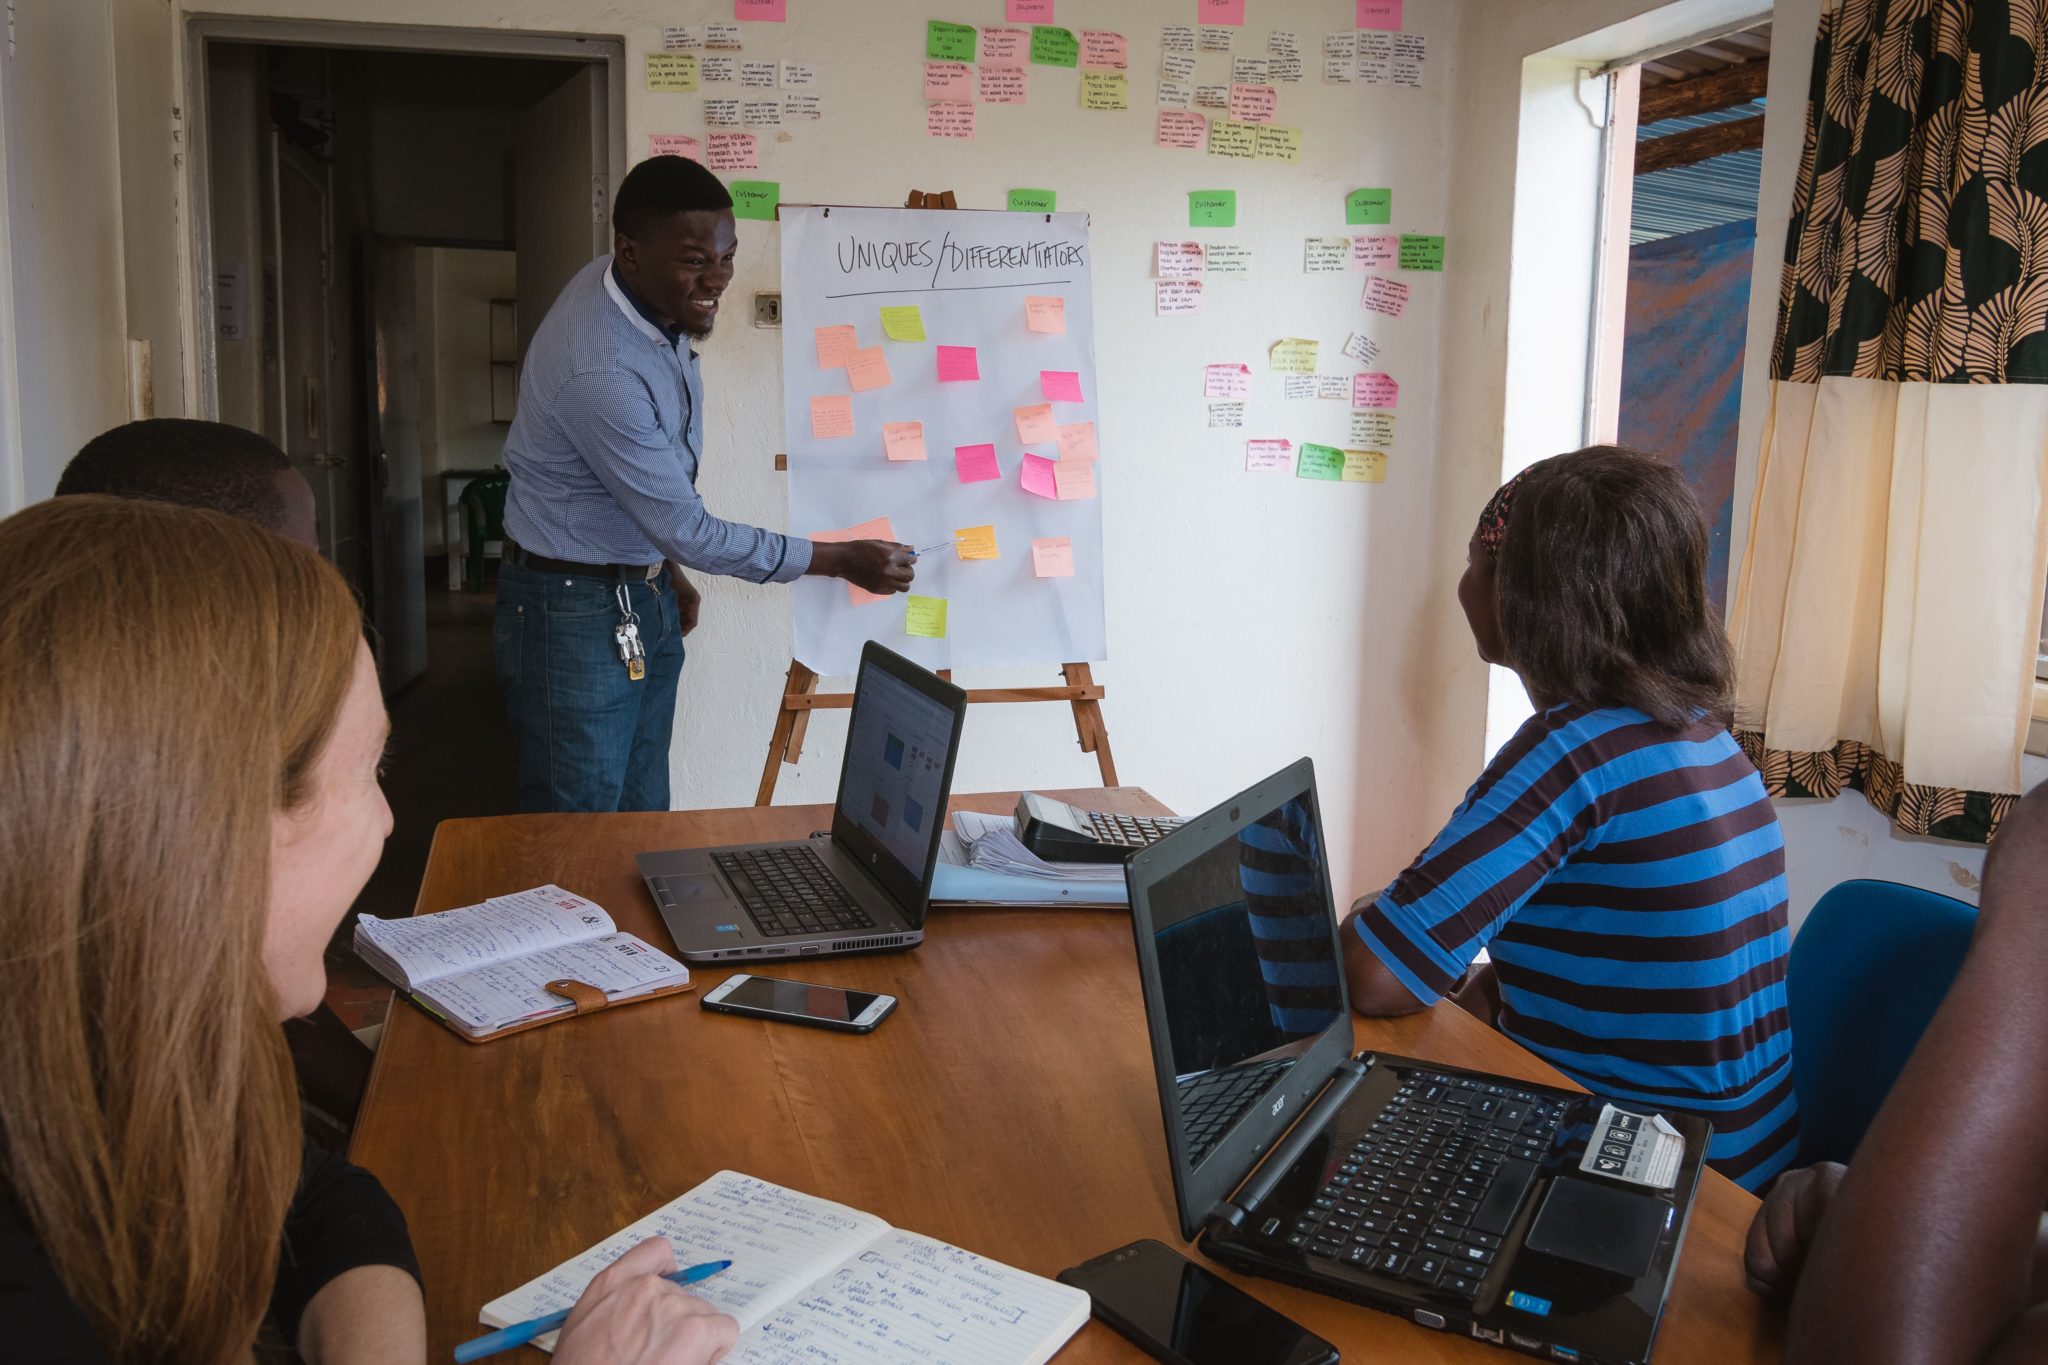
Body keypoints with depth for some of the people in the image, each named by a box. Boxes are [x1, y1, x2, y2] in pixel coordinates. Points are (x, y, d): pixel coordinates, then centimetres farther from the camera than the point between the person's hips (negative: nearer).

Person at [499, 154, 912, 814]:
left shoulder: (651, 294, -2)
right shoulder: (599, 369, -29)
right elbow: (687, 530, -22)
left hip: (646, 594, 9)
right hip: (573, 613, -9)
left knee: (644, 818, 15)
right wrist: (840, 560, -16)